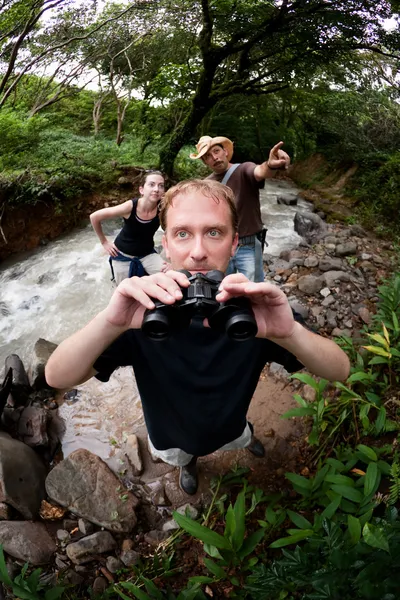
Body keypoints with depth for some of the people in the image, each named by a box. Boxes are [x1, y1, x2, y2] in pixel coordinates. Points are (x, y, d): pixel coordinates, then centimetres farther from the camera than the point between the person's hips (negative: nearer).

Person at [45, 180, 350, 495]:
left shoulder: (257, 307, -31)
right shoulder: (145, 311, -35)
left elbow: (340, 370, -33)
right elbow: (57, 377, -37)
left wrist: (290, 332, -56)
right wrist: (110, 323, -58)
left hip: (230, 427, 1)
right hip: (172, 437, 0)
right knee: (183, 458, 34)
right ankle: (188, 463, 70)